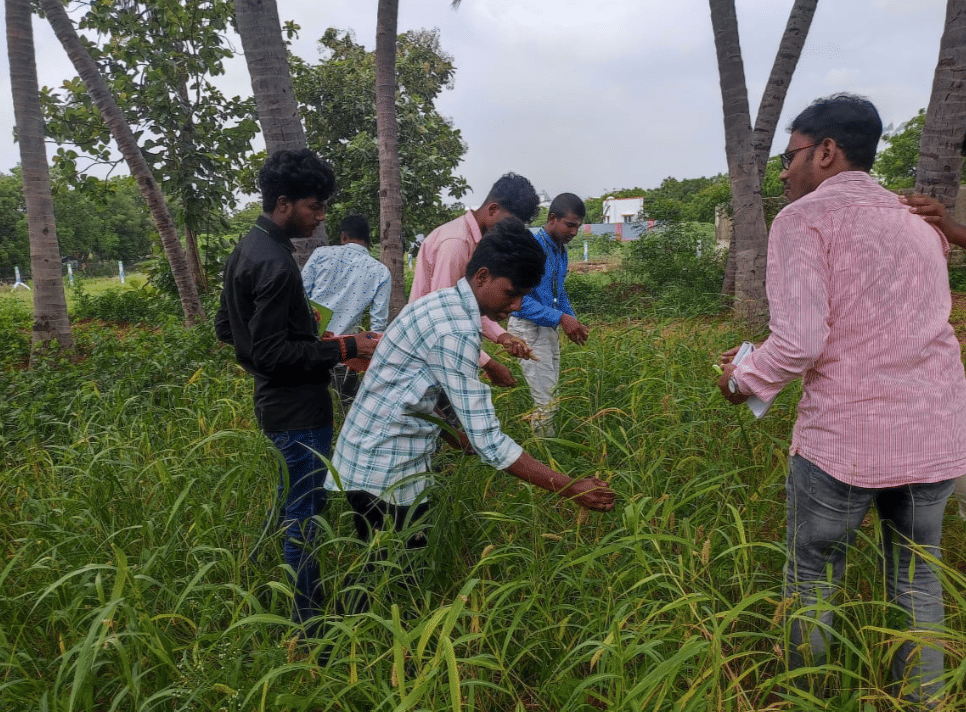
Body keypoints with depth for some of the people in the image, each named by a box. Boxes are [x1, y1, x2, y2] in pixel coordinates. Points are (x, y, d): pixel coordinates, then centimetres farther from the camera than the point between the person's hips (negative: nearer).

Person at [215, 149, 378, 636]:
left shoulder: (245, 250, 11)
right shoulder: (274, 264, -22)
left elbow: (225, 327, 19)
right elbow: (271, 352, -23)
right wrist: (342, 349, -19)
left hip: (276, 404, 11)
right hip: (298, 410, -11)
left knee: (294, 503, 20)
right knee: (304, 511, -1)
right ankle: (307, 622, 11)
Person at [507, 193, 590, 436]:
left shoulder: (561, 250, 11)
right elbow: (520, 299, -22)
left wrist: (573, 322, 7)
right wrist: (561, 318, -24)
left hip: (548, 328, 9)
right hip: (528, 328, -9)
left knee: (551, 395, 13)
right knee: (545, 400, -8)